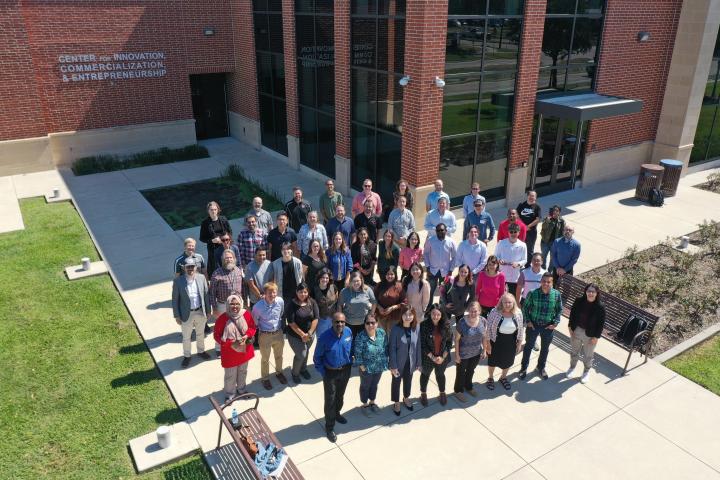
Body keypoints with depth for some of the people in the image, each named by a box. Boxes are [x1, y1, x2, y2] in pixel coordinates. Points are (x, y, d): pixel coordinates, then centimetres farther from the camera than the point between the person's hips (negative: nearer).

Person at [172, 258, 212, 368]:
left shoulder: (201, 278, -7)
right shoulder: (178, 281, -14)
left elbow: (206, 295, 1)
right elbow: (175, 300, -7)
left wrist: (208, 311, 4)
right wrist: (177, 316, -6)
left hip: (200, 312, 2)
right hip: (186, 314, -2)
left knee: (200, 334, 22)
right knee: (186, 337, 14)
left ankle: (201, 351, 45)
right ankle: (186, 356, 35)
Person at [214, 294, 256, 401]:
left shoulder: (246, 314, -11)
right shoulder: (222, 318, -20)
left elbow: (253, 328, 0)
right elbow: (217, 335, -14)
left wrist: (247, 336, -21)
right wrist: (231, 343, -24)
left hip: (244, 350, 3)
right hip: (229, 352, -3)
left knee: (243, 371, 23)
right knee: (230, 375, 10)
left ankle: (241, 389, 48)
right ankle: (230, 394, 35)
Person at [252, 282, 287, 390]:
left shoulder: (280, 301, -15)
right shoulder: (258, 306, -25)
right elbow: (254, 322, -8)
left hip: (278, 333, 4)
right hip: (265, 335, -3)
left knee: (279, 356, 25)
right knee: (265, 359, 17)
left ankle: (279, 372, 51)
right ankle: (265, 378, 39)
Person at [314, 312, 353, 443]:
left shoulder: (348, 332, -16)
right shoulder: (324, 337, -29)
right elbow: (317, 357, -13)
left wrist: (350, 363, 6)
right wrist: (323, 373, -12)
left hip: (345, 370, 4)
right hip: (330, 373, -4)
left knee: (340, 395, 27)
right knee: (330, 400, 10)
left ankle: (337, 414, 55)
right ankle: (329, 428, 30)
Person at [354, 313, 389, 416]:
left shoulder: (382, 333, -13)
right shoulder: (361, 337, -26)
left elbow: (386, 347, -1)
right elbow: (357, 353, -19)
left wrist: (385, 361, 0)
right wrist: (361, 366, -16)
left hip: (379, 367, 4)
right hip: (367, 368, -4)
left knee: (374, 385, 26)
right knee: (365, 386, 20)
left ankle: (372, 402, 50)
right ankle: (364, 405, 43)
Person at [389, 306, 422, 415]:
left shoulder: (417, 327, -11)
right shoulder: (396, 329, -22)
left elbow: (418, 346, -2)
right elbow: (392, 348, -17)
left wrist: (418, 362, 2)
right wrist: (393, 365, -16)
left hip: (410, 362, 4)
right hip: (399, 362, -3)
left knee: (408, 381, 25)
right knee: (396, 382, 18)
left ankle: (406, 398, 52)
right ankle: (396, 403, 41)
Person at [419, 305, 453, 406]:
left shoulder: (446, 325, -14)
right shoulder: (424, 325, -23)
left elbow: (449, 342, -7)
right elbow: (422, 345, -18)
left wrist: (443, 357, -13)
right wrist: (432, 357, -18)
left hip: (442, 357, 2)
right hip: (428, 357, -2)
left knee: (440, 374, 25)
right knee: (425, 375, 23)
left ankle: (442, 393, 50)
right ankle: (423, 394, 47)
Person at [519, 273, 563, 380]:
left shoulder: (557, 295, -14)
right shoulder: (533, 293, -18)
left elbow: (559, 310, 0)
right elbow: (525, 307, -5)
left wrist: (555, 323, -7)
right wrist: (527, 321, -10)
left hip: (548, 327, 2)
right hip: (533, 325, -2)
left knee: (545, 348, 20)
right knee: (528, 346, 16)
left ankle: (541, 367, 44)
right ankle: (524, 368, 35)